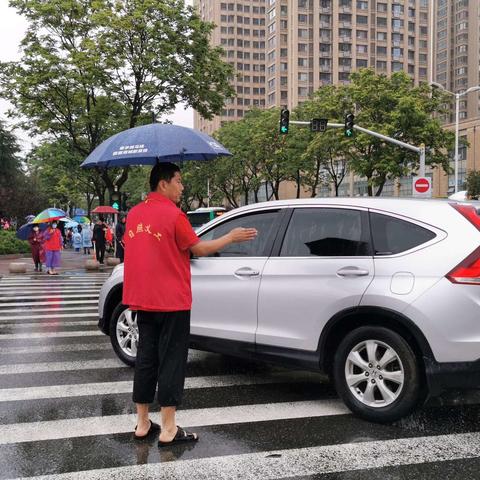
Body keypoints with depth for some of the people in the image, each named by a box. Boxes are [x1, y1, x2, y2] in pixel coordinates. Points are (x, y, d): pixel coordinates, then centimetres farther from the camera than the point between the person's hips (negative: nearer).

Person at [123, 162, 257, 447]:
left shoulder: (134, 214, 8)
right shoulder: (173, 214, -12)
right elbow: (200, 248, -8)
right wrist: (231, 237, 3)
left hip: (143, 300, 7)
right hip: (172, 302, -7)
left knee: (146, 359, 12)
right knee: (171, 362, -1)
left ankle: (142, 424, 18)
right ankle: (169, 430, 3)